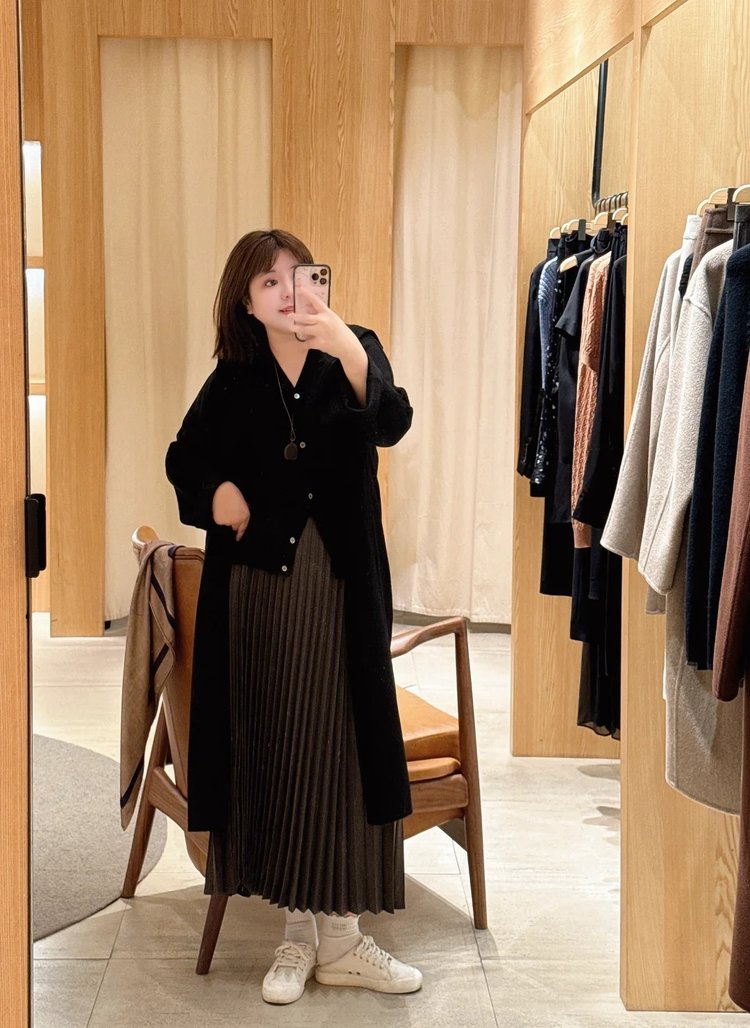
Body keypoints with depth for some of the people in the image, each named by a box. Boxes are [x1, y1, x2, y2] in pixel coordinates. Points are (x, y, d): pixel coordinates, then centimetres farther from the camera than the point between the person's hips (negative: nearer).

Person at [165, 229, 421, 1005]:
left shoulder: (355, 350, -1)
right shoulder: (232, 379, 3)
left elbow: (392, 423, -21)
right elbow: (184, 457, 17)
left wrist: (349, 353, -37)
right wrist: (216, 491, -4)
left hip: (340, 584, -1)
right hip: (258, 583, 2)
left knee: (339, 747, 0)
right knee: (272, 750, 5)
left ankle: (341, 938, 9)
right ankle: (297, 931, 17)